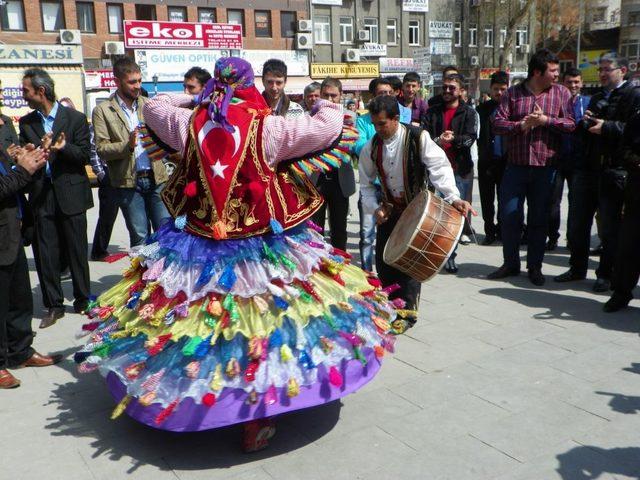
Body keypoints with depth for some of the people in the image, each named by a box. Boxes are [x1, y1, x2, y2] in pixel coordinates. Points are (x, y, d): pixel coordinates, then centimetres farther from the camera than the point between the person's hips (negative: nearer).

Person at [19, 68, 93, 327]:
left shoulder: (75, 118, -1)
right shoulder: (26, 122, 10)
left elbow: (85, 154, -4)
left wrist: (63, 148, -22)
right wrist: (38, 150, -16)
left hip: (71, 194, -3)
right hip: (42, 196, 3)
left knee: (77, 250, 6)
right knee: (45, 253, 4)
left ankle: (82, 299, 22)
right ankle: (54, 305, 15)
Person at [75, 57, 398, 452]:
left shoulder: (190, 122, -2)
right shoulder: (266, 127, -12)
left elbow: (153, 106, 20)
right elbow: (329, 126, -4)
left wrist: (196, 101, 30)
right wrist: (327, 105, 18)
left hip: (197, 247, 4)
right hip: (259, 252, -4)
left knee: (199, 318, 18)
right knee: (256, 325, 7)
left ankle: (193, 403, 37)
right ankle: (255, 417, 19)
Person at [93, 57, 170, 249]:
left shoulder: (148, 104, 12)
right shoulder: (102, 111, 1)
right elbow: (101, 149, -6)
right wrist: (127, 145, -22)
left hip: (156, 177, 3)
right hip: (128, 182, -3)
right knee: (140, 237, 4)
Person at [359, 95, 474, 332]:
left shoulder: (418, 138, -17)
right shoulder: (371, 147, -4)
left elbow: (439, 167, -24)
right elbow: (366, 184, 3)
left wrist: (453, 197, -37)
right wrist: (375, 207, -12)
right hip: (389, 209, 4)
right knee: (383, 260, 5)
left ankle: (407, 313, 7)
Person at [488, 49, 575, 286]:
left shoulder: (561, 93, 4)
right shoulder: (513, 93, 4)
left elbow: (570, 124, -4)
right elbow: (498, 123, -2)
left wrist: (546, 120, -15)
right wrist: (521, 125, -16)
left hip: (545, 167, 0)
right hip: (515, 166, 1)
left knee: (539, 219, 7)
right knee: (509, 217, 4)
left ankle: (535, 267, 21)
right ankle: (510, 263, 20)